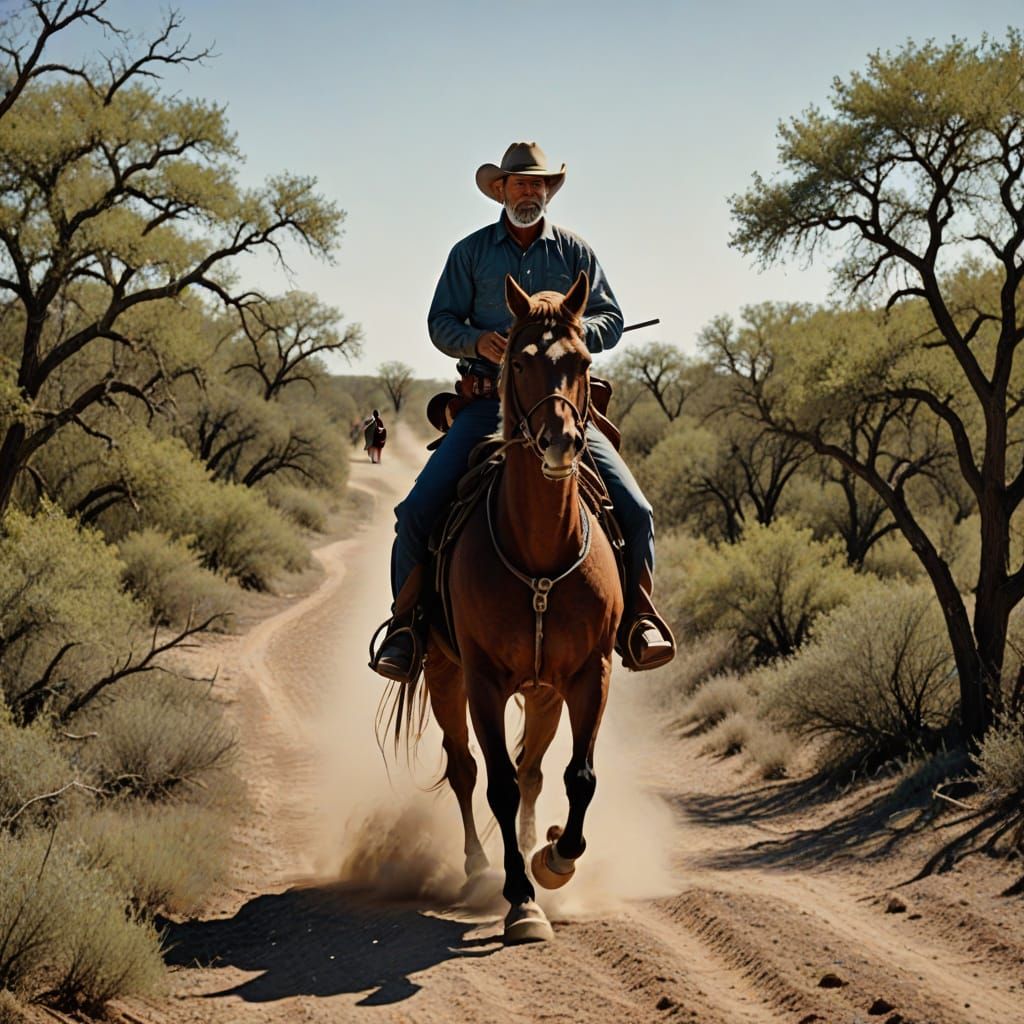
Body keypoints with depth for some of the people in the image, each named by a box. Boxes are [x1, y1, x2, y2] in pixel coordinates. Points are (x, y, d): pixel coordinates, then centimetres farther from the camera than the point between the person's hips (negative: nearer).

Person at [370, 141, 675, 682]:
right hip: (487, 401, 0)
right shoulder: (471, 252, 11)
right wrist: (477, 340, -14)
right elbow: (440, 321, 8)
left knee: (633, 509, -14)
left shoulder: (574, 251, 12)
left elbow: (611, 319, 8)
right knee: (418, 509, -16)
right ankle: (405, 622, 1)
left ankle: (636, 617, 5)